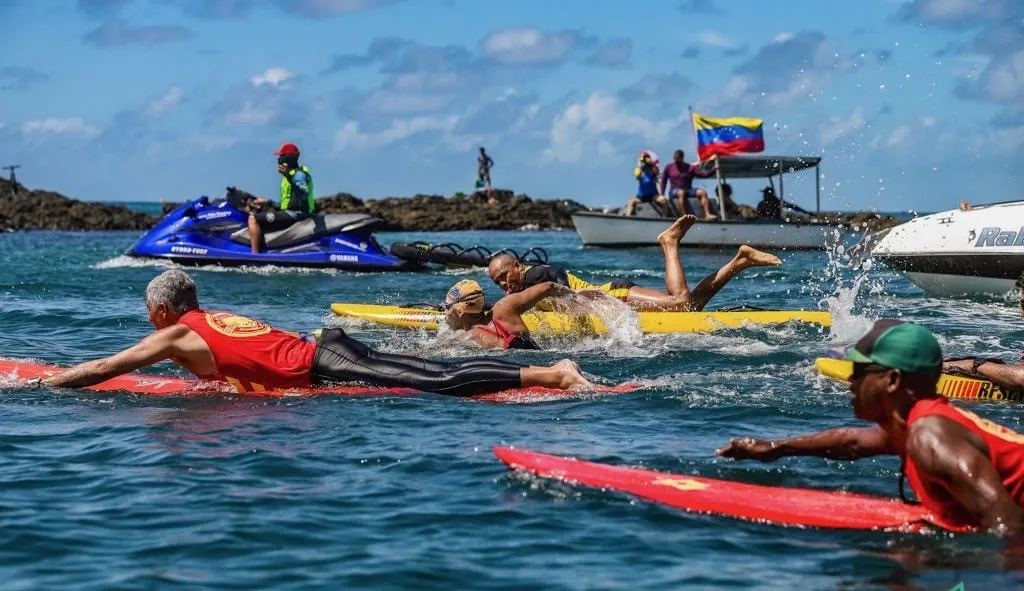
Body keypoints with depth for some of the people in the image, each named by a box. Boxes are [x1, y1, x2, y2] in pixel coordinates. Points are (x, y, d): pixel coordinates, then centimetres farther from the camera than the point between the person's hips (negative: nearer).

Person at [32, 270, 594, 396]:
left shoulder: (174, 335, 3)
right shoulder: (213, 318, 25)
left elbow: (100, 369, 7)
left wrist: (38, 385, 17)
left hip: (323, 369, -8)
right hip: (326, 348, 8)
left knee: (439, 384, -16)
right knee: (437, 373, 3)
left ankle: (551, 375, -26)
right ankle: (550, 370, -3)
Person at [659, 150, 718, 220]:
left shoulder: (690, 168, 8)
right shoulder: (669, 168, 9)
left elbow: (704, 174, -2)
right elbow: (663, 182, 12)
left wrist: (714, 170, -19)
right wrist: (661, 194, 1)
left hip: (688, 190, 2)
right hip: (674, 192, -2)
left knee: (702, 192, -25)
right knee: (681, 192, -39)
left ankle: (707, 214, -35)